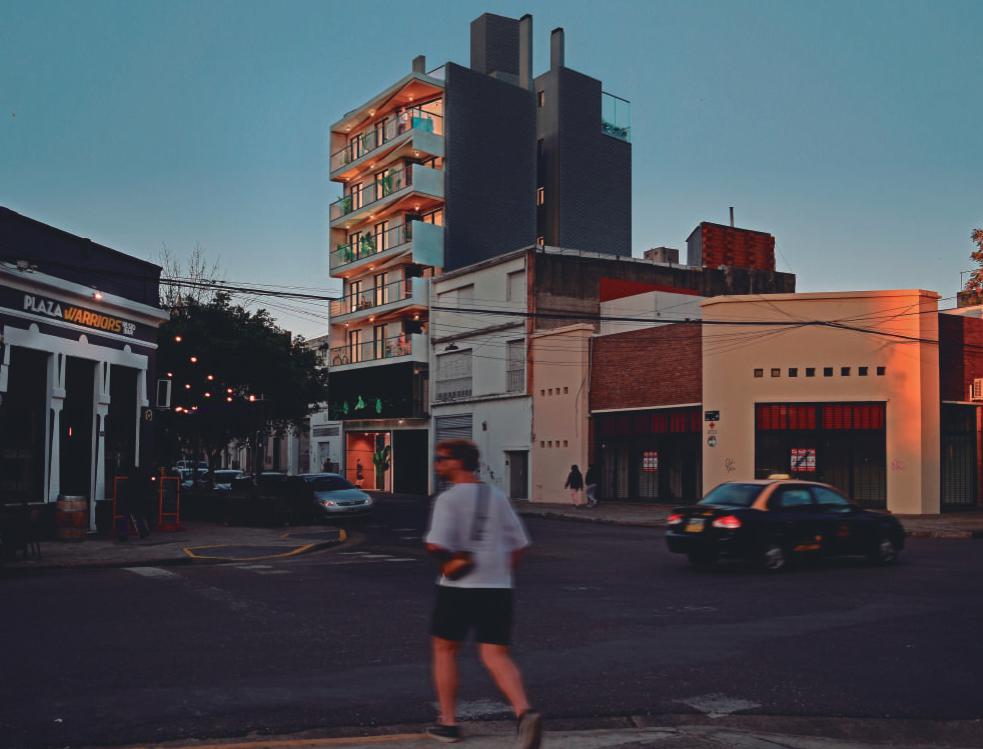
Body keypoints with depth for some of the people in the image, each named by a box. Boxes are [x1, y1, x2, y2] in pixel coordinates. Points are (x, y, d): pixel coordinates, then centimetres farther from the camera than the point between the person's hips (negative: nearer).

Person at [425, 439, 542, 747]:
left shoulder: (448, 499, -9)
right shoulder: (497, 497, 10)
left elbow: (436, 545, -21)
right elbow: (519, 544, 12)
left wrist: (448, 563, -1)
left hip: (458, 587, -4)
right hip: (498, 588, 5)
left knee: (444, 649, 15)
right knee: (496, 656, 3)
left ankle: (448, 723, 20)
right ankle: (524, 712, -20)